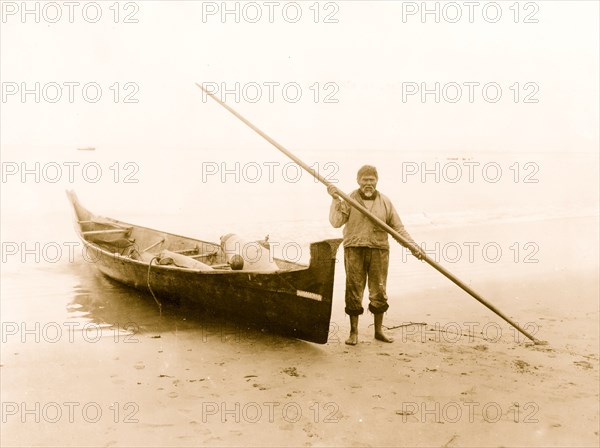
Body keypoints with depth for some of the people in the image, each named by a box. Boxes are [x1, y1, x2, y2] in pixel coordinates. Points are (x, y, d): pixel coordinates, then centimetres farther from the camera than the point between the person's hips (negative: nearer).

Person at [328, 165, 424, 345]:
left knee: (379, 292, 7)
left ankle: (379, 330, 22)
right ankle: (353, 332, 13)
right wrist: (336, 200, -17)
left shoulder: (385, 202, 8)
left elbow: (398, 228, 9)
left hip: (379, 250, 2)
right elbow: (336, 222, -8)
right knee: (354, 291, 1)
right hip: (354, 250, -2)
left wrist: (412, 246, 0)